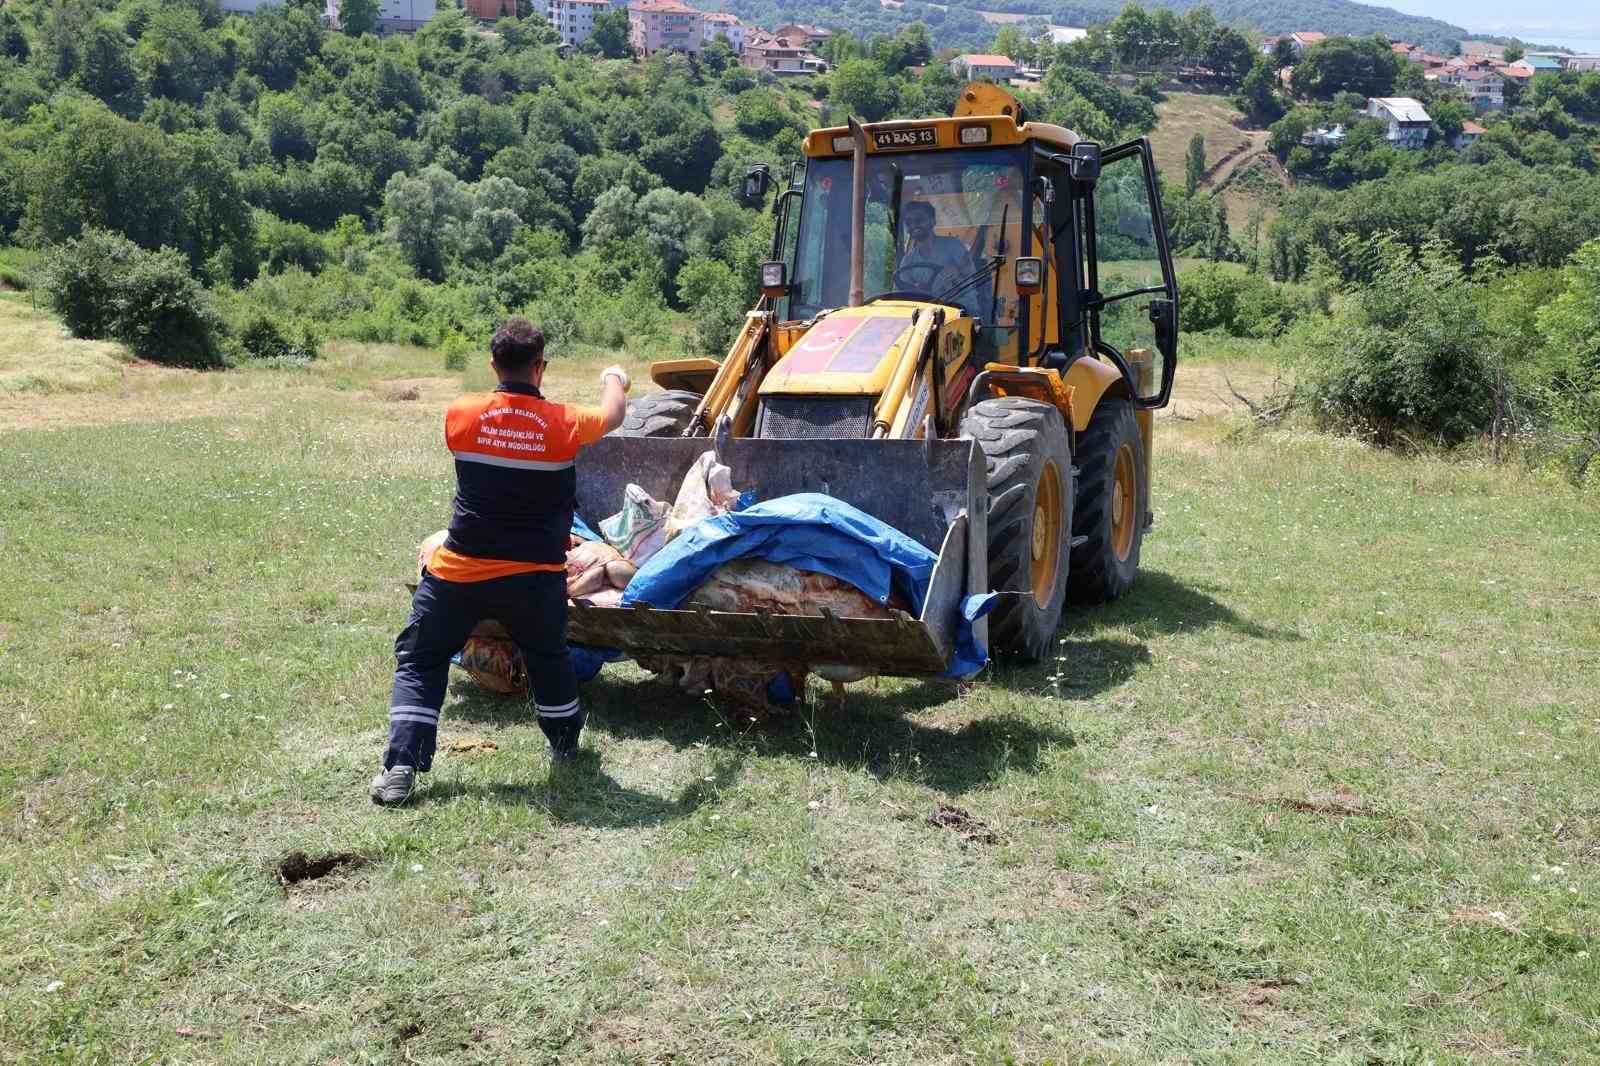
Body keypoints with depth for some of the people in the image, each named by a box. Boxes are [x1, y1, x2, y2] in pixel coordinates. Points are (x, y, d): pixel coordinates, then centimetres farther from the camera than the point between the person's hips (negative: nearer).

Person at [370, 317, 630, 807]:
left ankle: (400, 769, 2)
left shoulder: (461, 415, -8)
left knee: (419, 662, 12)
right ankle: (565, 743, 42)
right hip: (535, 577, 1)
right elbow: (613, 414, 13)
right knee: (548, 657, 26)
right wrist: (614, 380, 35)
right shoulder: (564, 422, -9)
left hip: (459, 572, 0)